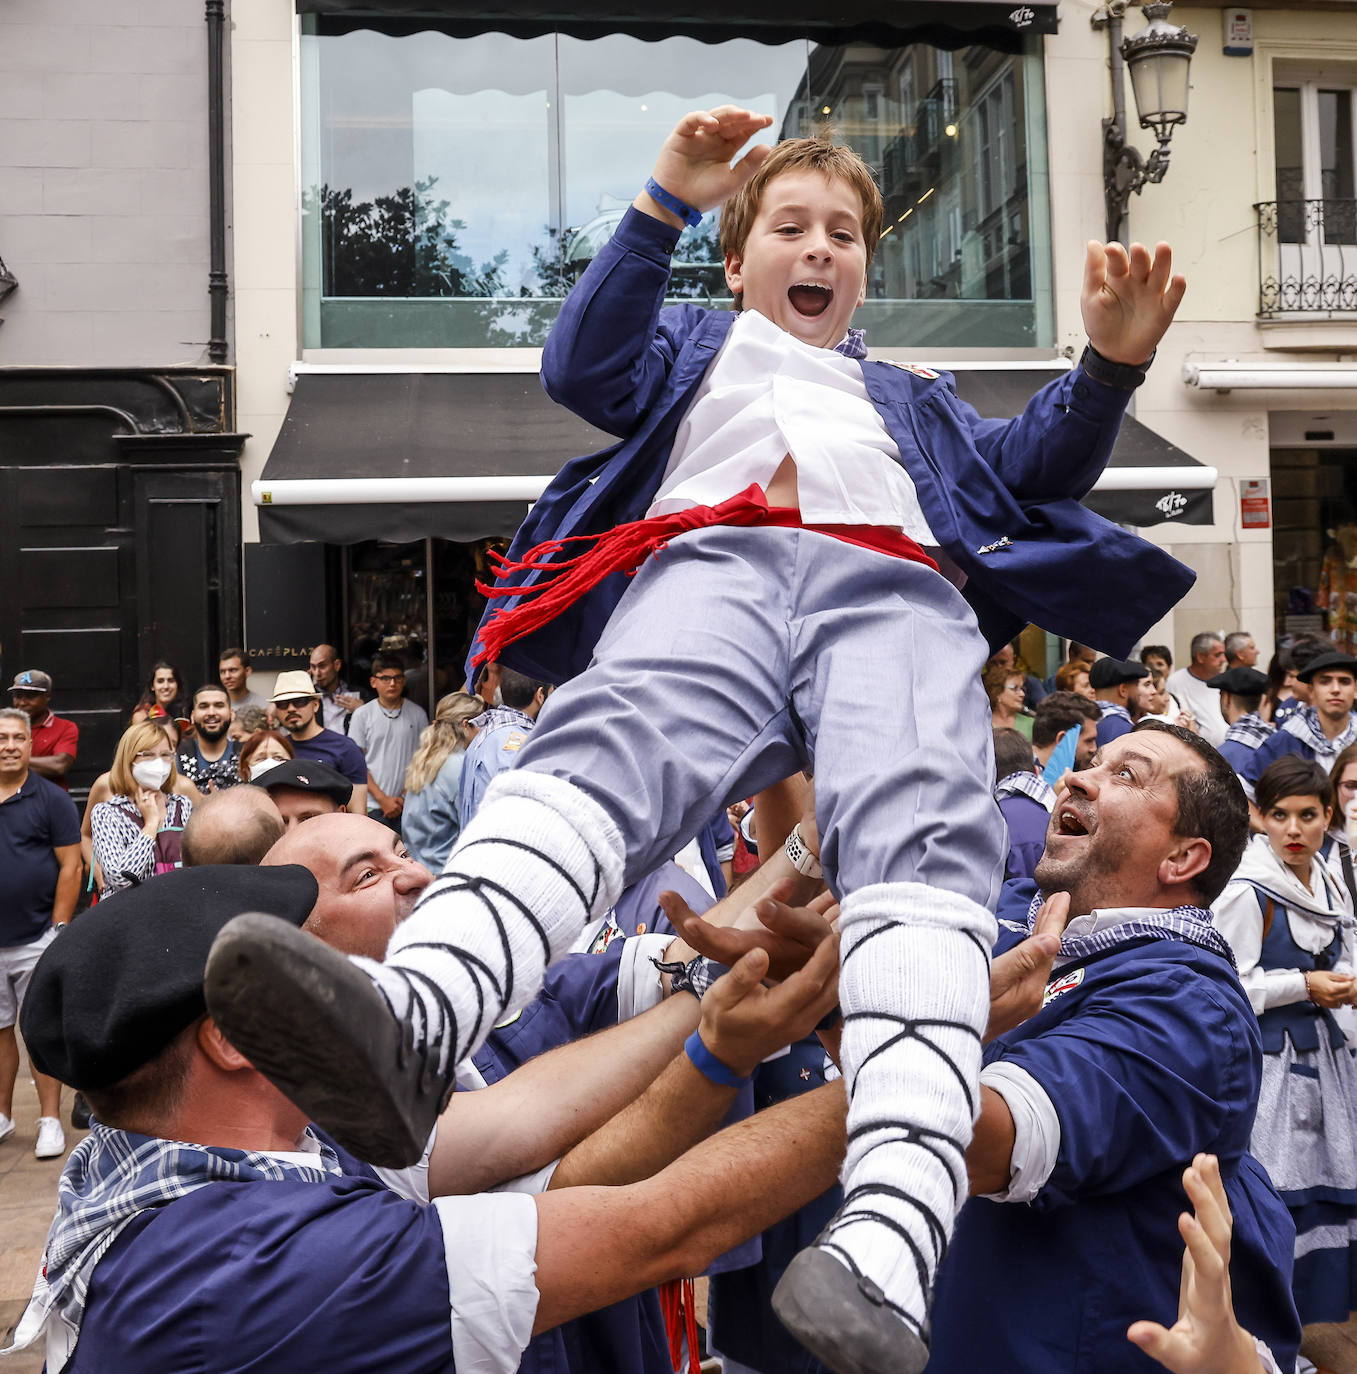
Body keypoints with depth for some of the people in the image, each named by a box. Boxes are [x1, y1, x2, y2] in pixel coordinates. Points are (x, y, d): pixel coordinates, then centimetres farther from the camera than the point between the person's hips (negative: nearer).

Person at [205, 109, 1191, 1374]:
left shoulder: (911, 399, 47)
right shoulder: (695, 348, 41)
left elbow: (1030, 466, 32)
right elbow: (581, 370, 20)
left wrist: (1109, 366, 15)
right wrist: (663, 203, 14)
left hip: (893, 582, 1)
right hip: (714, 561, -1)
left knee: (919, 826, -33)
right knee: (605, 743, -37)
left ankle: (887, 1242, -54)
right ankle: (403, 1023, -64)